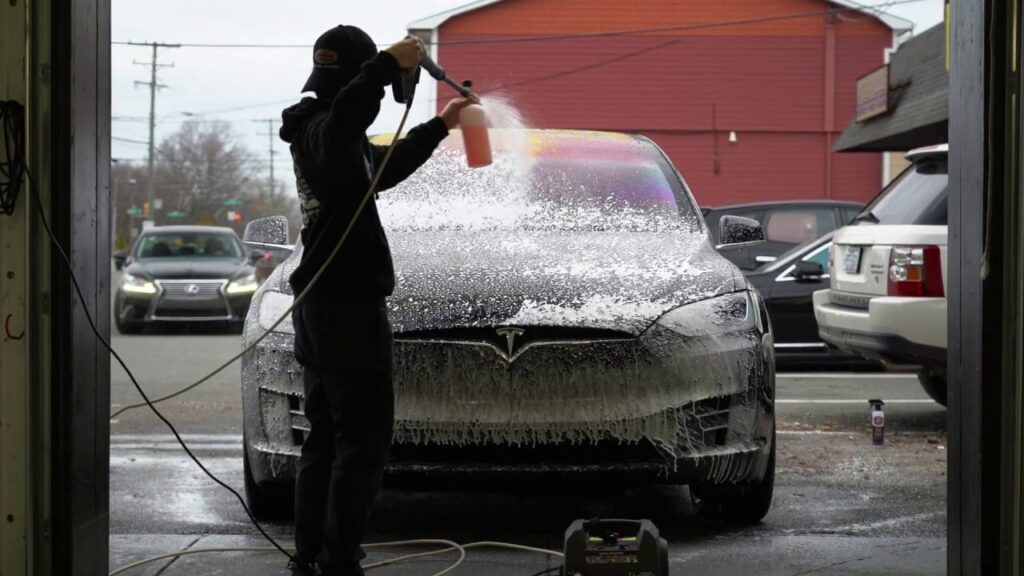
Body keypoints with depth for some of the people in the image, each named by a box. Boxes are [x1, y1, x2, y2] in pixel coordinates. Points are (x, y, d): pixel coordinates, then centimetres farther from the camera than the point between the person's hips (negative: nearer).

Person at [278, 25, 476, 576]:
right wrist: (389, 65, -40)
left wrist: (438, 127, 41)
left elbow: (384, 167, 36)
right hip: (349, 307, -11)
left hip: (320, 308, 11)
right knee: (363, 440, -8)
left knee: (325, 436, 14)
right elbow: (346, 113, -43)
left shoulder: (320, 131, 18)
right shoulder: (323, 129, -14)